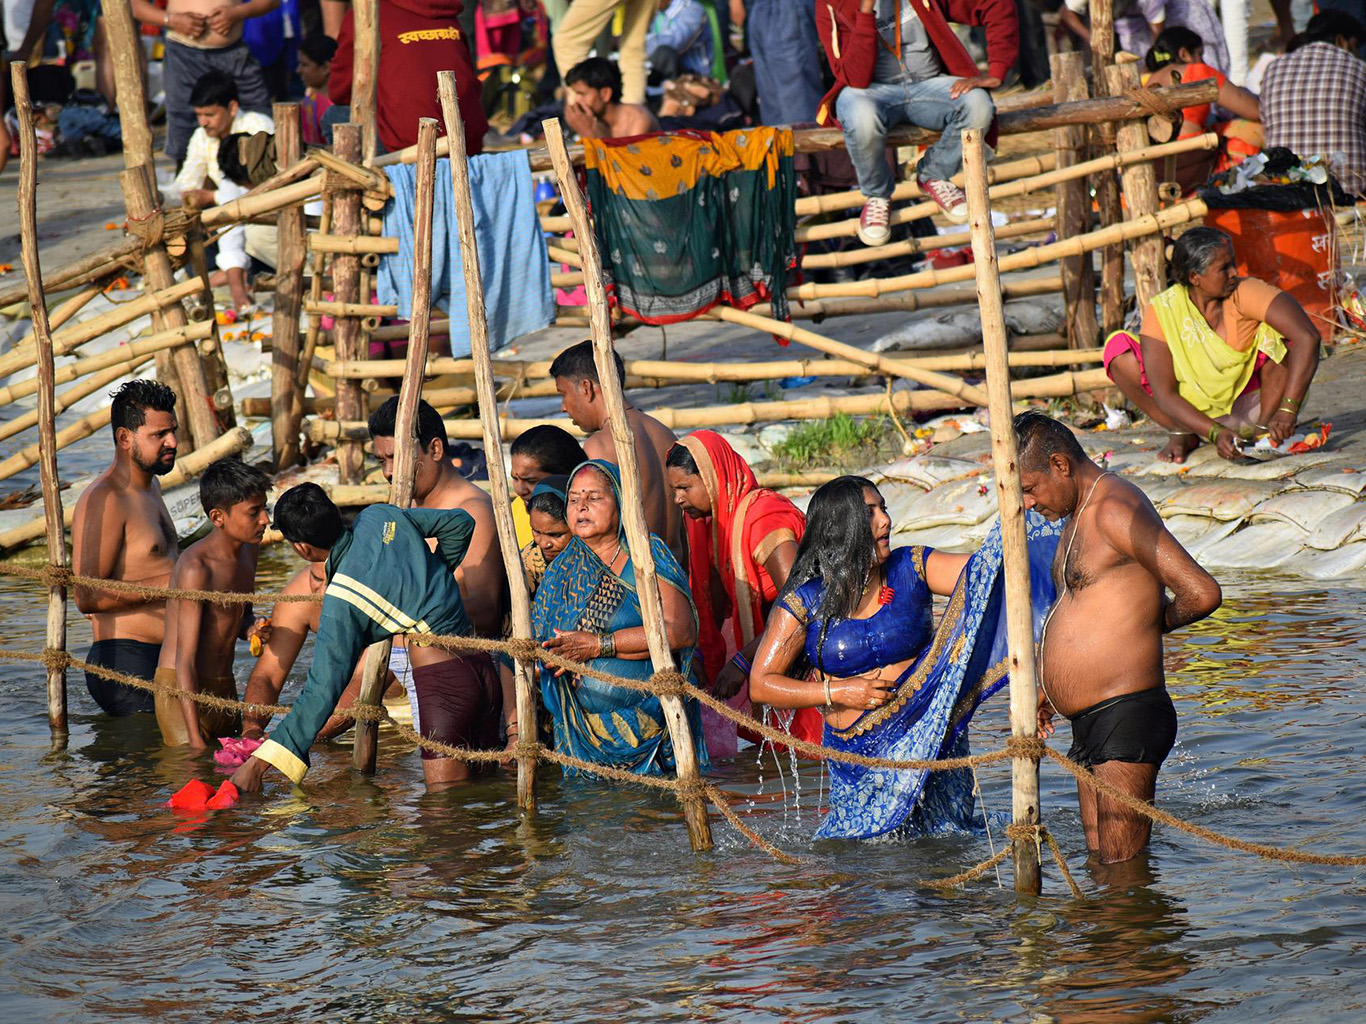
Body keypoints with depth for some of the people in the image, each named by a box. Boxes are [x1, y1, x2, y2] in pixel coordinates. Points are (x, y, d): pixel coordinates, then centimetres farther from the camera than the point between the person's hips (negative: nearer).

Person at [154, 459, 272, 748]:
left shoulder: (249, 550, 6)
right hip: (182, 692, -8)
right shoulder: (196, 568, -21)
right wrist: (195, 739, -28)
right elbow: (185, 661, -23)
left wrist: (251, 630, -2)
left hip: (225, 690, 8)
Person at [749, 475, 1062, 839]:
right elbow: (761, 685, -7)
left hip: (930, 736, 2)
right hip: (861, 755, -2)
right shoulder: (805, 603, -8)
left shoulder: (911, 568, -1)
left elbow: (980, 570, -11)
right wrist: (838, 692, -16)